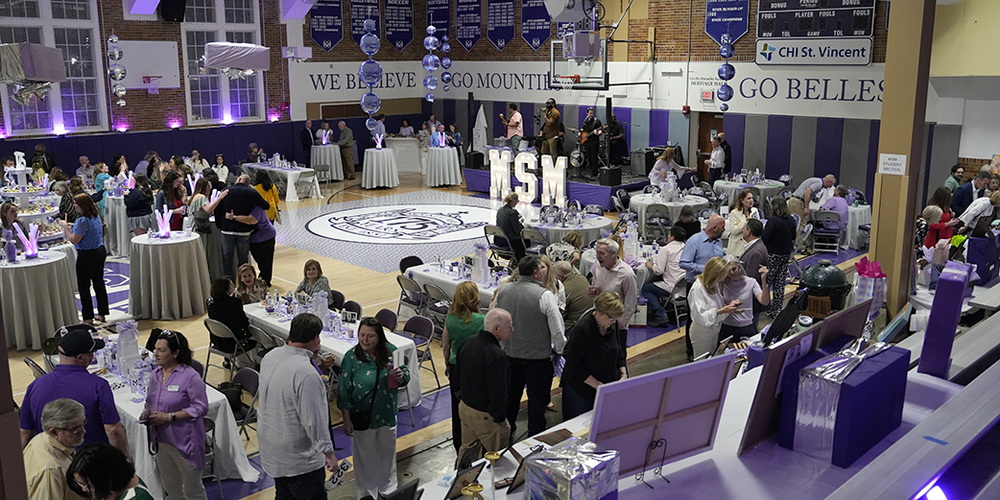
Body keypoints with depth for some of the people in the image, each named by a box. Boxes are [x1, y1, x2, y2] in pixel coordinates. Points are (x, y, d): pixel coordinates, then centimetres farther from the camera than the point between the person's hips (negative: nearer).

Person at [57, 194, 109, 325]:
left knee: (83, 286, 2)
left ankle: (88, 318, 6)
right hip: (100, 251, 9)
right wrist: (74, 227, 15)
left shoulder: (83, 221, -22)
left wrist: (65, 227, -9)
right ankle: (102, 314, 22)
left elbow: (74, 240, -19)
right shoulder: (96, 216, 6)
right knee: (99, 282, 15)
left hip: (87, 256, -9)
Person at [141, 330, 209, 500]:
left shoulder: (190, 376, -18)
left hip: (185, 442, -7)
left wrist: (169, 417, -23)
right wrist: (147, 412, -4)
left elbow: (200, 408, -18)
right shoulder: (155, 374, 4)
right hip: (161, 441, 7)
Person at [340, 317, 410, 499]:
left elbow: (406, 376, 1)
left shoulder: (390, 351, -9)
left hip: (387, 414, 3)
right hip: (362, 416, -3)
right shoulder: (352, 357, -16)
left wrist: (401, 376, -23)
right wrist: (347, 420, -9)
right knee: (365, 455, 15)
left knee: (387, 451, 21)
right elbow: (344, 392, -10)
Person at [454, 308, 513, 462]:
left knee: (466, 450, 25)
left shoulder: (469, 342, 0)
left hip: (464, 407, 9)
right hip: (485, 415, -9)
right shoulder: (496, 355, -28)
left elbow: (458, 376, 13)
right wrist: (500, 417, -12)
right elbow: (498, 392, -25)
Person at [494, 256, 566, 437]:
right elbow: (557, 330, -17)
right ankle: (535, 435, 21)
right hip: (537, 357, -5)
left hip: (510, 353, 5)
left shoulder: (503, 290, -3)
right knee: (537, 397, 10)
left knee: (511, 392, 23)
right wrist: (560, 349, 0)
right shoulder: (544, 296, -20)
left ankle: (507, 427, 38)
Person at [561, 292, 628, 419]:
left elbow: (618, 352, 16)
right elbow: (574, 365, -20)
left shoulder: (613, 325, -1)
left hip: (608, 385, 6)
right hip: (580, 389, -6)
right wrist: (598, 385, -19)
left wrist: (623, 373, 0)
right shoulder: (582, 329, -23)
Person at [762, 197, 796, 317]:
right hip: (786, 254, 7)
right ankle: (777, 310, 16)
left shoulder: (773, 221, -18)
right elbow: (793, 237, 16)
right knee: (780, 283, 11)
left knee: (766, 282, 4)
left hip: (773, 255, -7)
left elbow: (764, 239, -17)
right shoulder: (791, 220, 4)